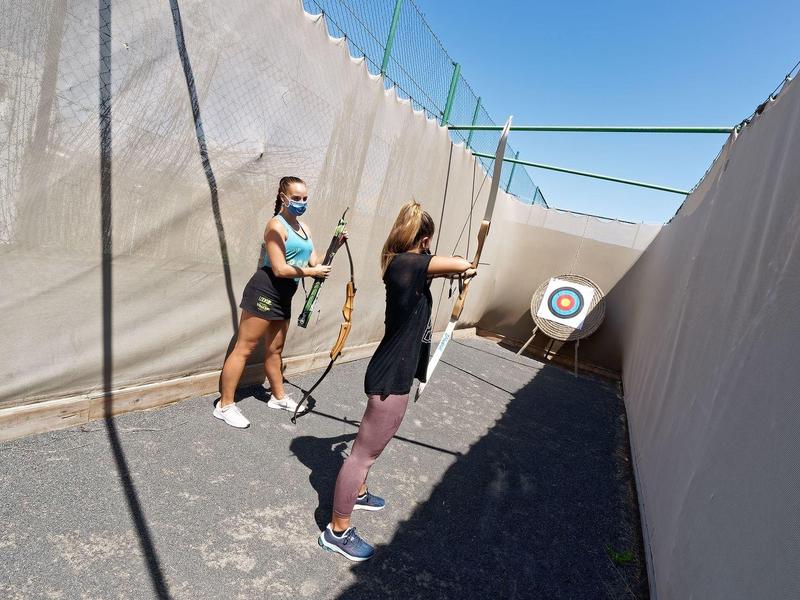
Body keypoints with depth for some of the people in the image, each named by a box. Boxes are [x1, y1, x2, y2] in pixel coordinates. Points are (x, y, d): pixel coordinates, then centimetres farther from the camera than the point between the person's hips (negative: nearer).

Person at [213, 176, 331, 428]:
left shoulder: (304, 228, 13)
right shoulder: (276, 225, -12)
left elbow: (314, 262, 8)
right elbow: (279, 269, -19)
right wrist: (313, 272, -15)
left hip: (283, 295, 9)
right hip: (265, 290, -8)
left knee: (275, 349, 19)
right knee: (244, 348, -3)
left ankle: (279, 397, 32)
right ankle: (224, 405, 6)